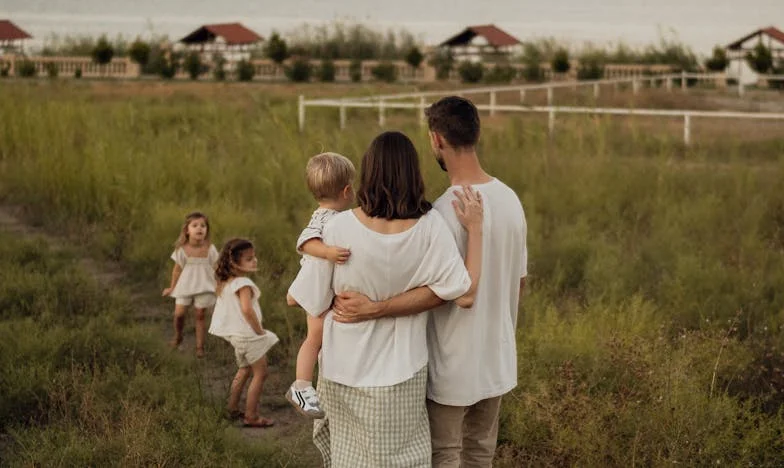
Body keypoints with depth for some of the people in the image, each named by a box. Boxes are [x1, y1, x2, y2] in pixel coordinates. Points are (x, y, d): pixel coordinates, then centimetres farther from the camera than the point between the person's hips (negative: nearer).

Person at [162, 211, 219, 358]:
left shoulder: (210, 249, -9)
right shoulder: (182, 249, -9)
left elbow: (215, 269, 1)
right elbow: (177, 270, 3)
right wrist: (172, 287, 10)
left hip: (203, 288, 0)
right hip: (185, 286, 0)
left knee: (200, 315, 5)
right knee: (179, 314, -4)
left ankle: (200, 346, 17)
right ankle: (177, 337, 26)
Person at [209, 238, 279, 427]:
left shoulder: (225, 283, 7)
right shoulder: (243, 283, -23)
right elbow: (247, 309, -35)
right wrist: (259, 330, -21)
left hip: (236, 334, 9)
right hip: (249, 336, -9)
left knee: (244, 370, 26)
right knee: (260, 374, 1)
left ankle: (233, 408, 34)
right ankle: (251, 417, 3)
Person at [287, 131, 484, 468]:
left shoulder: (340, 228, -17)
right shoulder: (429, 226, -16)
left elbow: (298, 298, -9)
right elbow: (465, 295, -15)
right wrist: (474, 228, -9)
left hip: (344, 369, 1)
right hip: (400, 373, 0)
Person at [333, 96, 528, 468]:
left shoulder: (445, 211, -22)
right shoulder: (511, 200, 1)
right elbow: (519, 280, 9)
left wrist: (372, 309, -29)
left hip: (453, 365, -7)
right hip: (497, 360, 7)